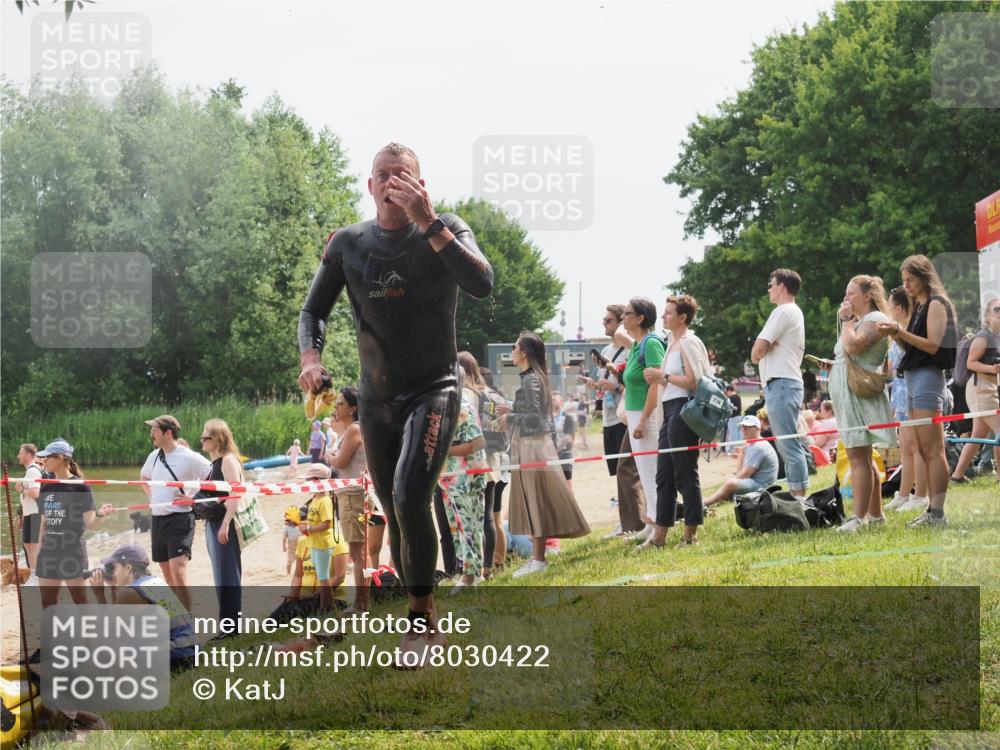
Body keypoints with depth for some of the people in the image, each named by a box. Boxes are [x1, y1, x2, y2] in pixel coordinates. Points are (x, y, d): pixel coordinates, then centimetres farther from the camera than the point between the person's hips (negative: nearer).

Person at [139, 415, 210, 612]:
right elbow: (144, 477, 31)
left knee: (178, 571, -18)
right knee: (167, 574, 11)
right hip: (157, 520, 8)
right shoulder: (154, 456, 10)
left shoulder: (189, 458, -12)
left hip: (179, 519, -8)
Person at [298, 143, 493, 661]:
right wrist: (310, 357, -15)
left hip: (433, 391, -4)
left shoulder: (445, 230, -10)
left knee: (410, 501, -23)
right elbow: (314, 310, 7)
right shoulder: (348, 244, -2)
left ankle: (423, 620, -11)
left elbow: (482, 284, -28)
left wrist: (428, 222, -33)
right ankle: (422, 620, 25)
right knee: (395, 516, 10)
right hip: (376, 398, 4)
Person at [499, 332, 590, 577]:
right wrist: (510, 413, 13)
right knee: (531, 502, 10)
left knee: (536, 500, -7)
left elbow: (534, 417, -19)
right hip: (527, 446, 10)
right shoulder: (532, 377, 13)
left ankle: (538, 559, -5)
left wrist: (509, 418, -9)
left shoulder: (531, 380, -14)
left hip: (533, 446, -10)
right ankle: (536, 557, 14)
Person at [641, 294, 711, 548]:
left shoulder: (688, 343, -10)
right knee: (664, 474, 9)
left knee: (685, 474, -4)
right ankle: (660, 534, 12)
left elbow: (693, 381, -18)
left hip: (683, 409, -10)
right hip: (670, 410, 10)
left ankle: (690, 533, 2)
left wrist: (663, 376, -12)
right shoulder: (673, 343, 18)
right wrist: (657, 379, 7)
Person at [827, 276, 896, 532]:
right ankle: (875, 514, 17)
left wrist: (846, 319, -11)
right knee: (862, 457, 12)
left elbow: (853, 346, -23)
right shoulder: (858, 321, 23)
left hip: (860, 394, -11)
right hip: (847, 396, 11)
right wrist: (831, 365, 8)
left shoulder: (875, 319, -8)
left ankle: (859, 517, -18)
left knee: (858, 456, -14)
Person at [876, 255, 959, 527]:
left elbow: (933, 345, -15)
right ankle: (932, 510, 9)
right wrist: (895, 334, 3)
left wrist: (900, 332, -19)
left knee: (933, 450, -12)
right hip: (913, 379, 10)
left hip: (928, 377, -10)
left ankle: (938, 513, -14)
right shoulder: (919, 307, 20)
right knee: (924, 451, 8)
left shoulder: (936, 304, -6)